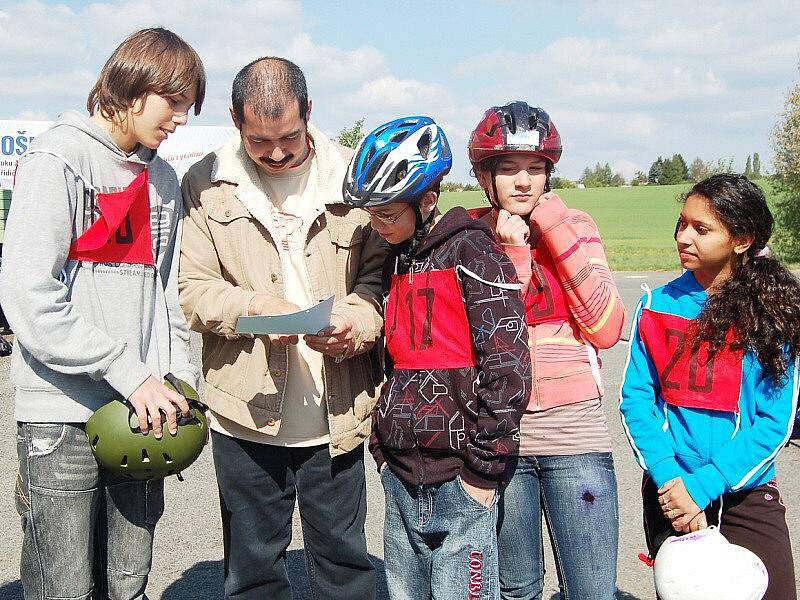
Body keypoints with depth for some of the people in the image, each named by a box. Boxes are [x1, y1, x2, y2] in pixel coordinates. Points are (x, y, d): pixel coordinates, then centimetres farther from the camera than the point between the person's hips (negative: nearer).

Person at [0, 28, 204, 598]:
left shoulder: (162, 178, 16)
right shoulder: (57, 159, -6)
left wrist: (180, 378, 4)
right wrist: (129, 374, -17)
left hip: (143, 412, 6)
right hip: (63, 413, -6)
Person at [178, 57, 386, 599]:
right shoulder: (207, 184, 1)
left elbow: (382, 268, 4)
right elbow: (191, 289, 0)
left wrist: (358, 319, -17)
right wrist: (252, 305, -19)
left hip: (337, 412, 0)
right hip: (246, 412, 0)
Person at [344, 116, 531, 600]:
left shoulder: (471, 252, -10)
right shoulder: (393, 259, 13)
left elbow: (507, 367, -15)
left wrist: (484, 468, -13)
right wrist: (382, 447, 14)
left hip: (459, 476, -7)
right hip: (401, 475, 7)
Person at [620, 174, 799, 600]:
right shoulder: (656, 306, 0)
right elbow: (635, 399, -4)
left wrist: (702, 486, -18)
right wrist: (668, 478, -18)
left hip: (746, 495, -1)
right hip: (671, 497, 1)